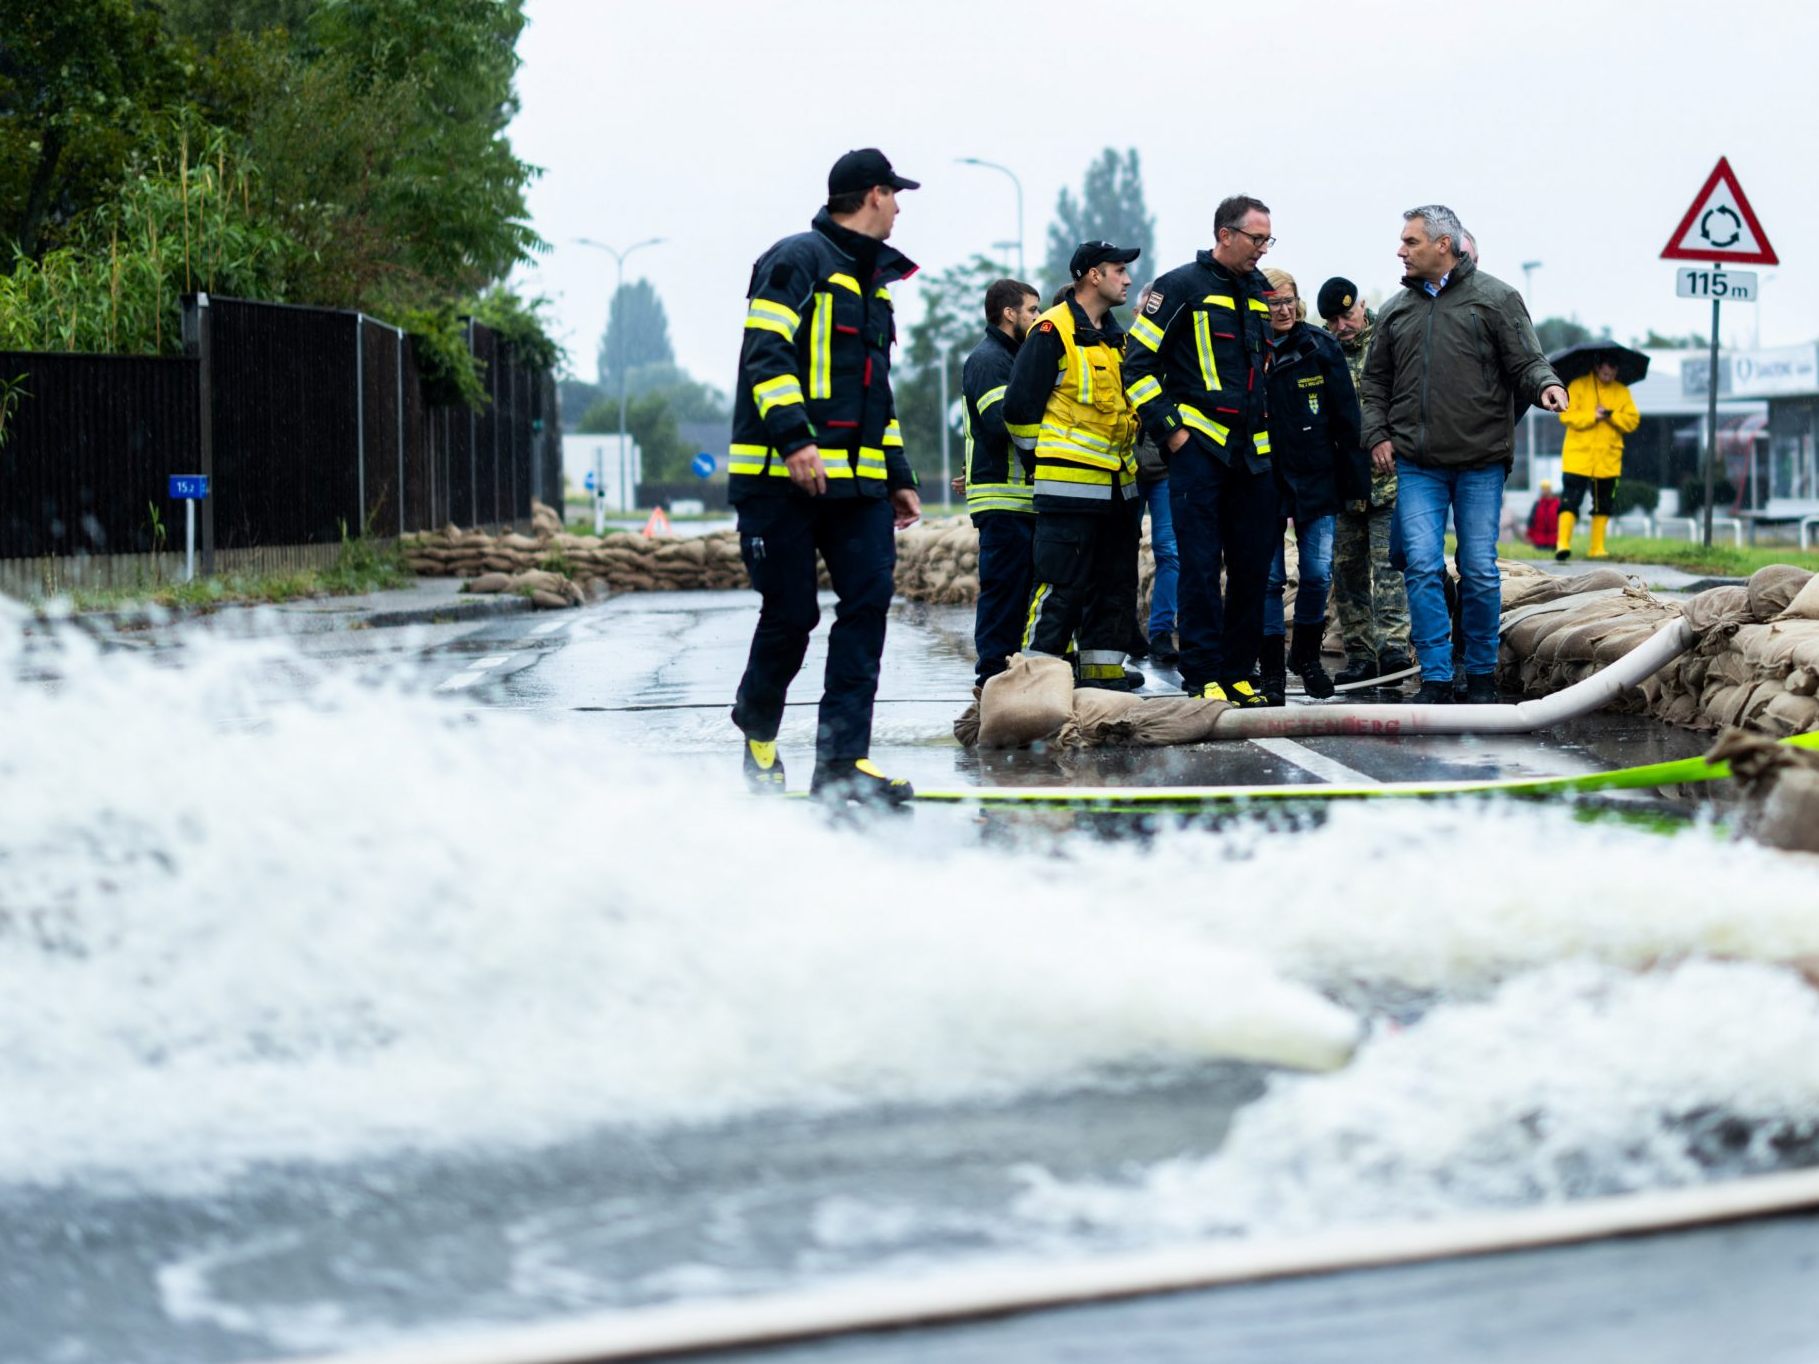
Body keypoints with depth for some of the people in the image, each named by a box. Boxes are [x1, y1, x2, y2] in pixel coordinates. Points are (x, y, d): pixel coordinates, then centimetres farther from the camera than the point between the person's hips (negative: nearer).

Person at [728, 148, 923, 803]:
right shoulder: (798, 260, -4)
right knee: (792, 614, -4)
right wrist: (793, 438, -27)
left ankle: (841, 760, -8)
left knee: (869, 601, -7)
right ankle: (757, 725, 23)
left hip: (856, 479, 8)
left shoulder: (873, 280, 23)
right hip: (781, 477, -8)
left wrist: (898, 476, 24)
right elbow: (766, 354, -16)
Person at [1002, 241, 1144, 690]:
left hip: (1117, 485, 9)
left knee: (1115, 587, 10)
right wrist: (1044, 456, -4)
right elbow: (1021, 406, -11)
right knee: (1061, 589, -10)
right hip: (1070, 483, -9)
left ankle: (1104, 678, 15)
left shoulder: (1116, 337, 18)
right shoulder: (1054, 330, -9)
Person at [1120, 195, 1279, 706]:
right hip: (1198, 447, -6)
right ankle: (1203, 677, -3)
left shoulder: (1260, 291, 15)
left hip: (1252, 451, 6)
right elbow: (1138, 364, -6)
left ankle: (1237, 671, 15)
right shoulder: (1181, 287, -5)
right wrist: (1168, 430, -10)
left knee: (1253, 565, 6)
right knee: (1200, 565, -6)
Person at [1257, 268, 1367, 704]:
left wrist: (1356, 479, 0)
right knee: (1269, 577, 0)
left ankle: (1307, 656, 23)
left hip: (1316, 481, 1)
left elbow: (1347, 418, 3)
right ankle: (1271, 669, 8)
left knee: (1318, 574, 3)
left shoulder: (1321, 349, 1)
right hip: (1265, 483, -1)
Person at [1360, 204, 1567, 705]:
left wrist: (1546, 384, -22)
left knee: (1480, 570, 1)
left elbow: (1526, 363, 0)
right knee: (1422, 567, -7)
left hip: (1481, 462, -3)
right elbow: (1376, 381, 20)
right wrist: (1377, 433, 7)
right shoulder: (1396, 310, 14)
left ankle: (1481, 675, 15)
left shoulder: (1495, 298, 3)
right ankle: (1435, 677, -2)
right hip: (1417, 465, 3)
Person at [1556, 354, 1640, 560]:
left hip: (1608, 460, 4)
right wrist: (1592, 417, -19)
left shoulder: (1622, 392, 9)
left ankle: (1597, 548, 14)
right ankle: (1563, 544, -13)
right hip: (1578, 457, -4)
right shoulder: (1578, 387, -1)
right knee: (1570, 501, -11)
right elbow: (1566, 415, -9)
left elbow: (1633, 421, 2)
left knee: (1603, 505, 8)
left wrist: (1611, 415, -13)